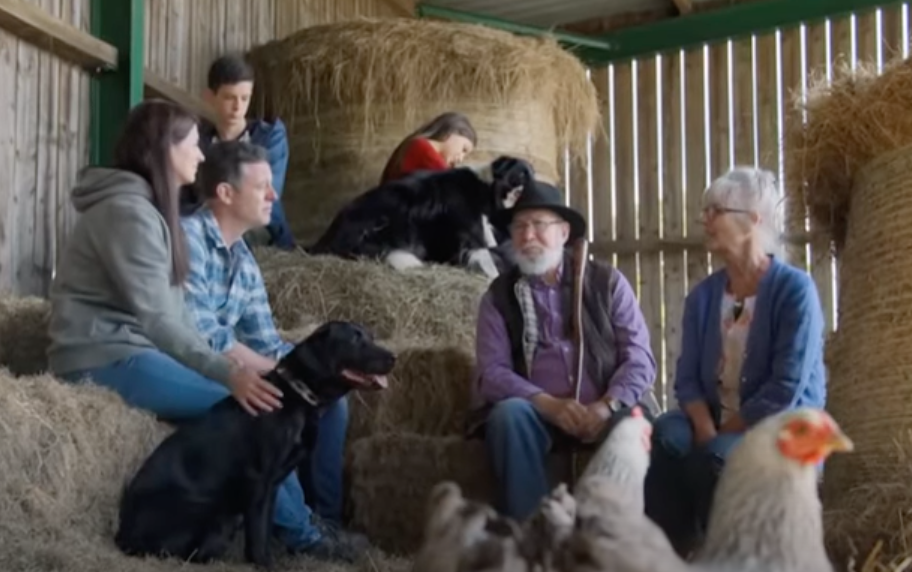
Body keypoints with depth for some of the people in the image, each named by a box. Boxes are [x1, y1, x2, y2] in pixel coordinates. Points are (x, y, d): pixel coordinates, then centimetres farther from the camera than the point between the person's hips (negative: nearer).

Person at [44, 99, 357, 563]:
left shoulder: (150, 208, 17)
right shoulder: (127, 211, -15)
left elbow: (173, 314, 10)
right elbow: (156, 319, -22)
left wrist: (226, 368, -1)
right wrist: (228, 373, -28)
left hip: (132, 350, 10)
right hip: (105, 358, -10)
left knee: (262, 402, -5)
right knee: (250, 410, -19)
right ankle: (297, 535, -5)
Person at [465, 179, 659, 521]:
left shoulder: (608, 282, 9)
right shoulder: (499, 296, 9)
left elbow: (639, 357, 1)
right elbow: (492, 372, -2)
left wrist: (607, 406, -18)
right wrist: (549, 404, -18)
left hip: (604, 411, 0)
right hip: (537, 412, 0)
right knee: (509, 414, -32)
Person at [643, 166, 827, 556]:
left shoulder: (794, 289, -11)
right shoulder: (703, 295, 8)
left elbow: (786, 389, -18)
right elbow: (687, 377, 2)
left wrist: (722, 434, -14)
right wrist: (705, 429, -17)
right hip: (718, 425, 5)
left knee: (713, 459, -33)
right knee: (664, 437, -26)